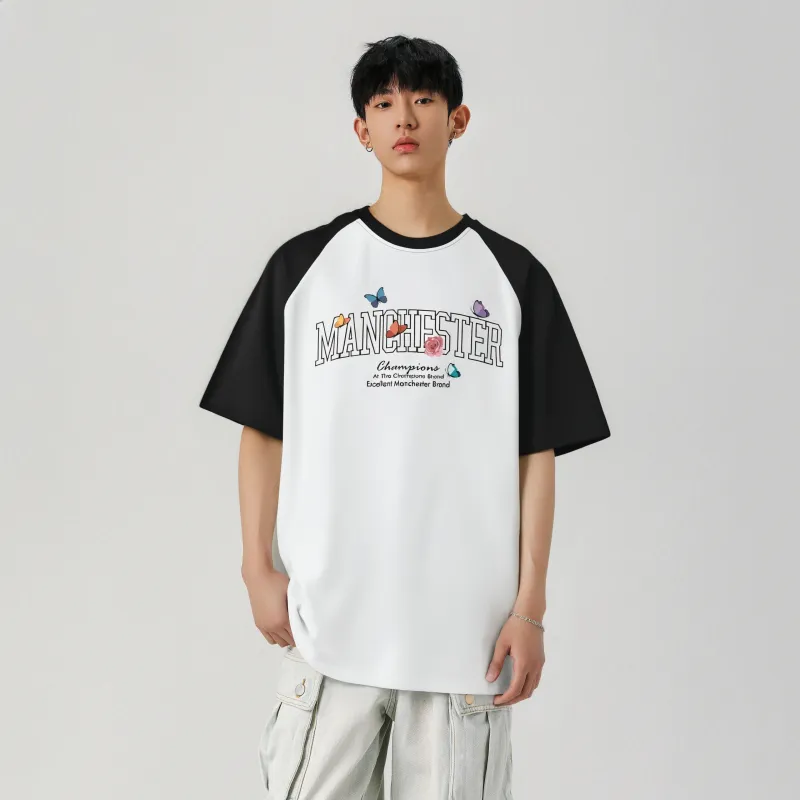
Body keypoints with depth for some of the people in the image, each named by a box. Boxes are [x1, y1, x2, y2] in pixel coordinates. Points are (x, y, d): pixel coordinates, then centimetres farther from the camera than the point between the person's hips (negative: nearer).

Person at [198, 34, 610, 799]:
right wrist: (258, 567, 0)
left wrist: (530, 606, -1)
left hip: (467, 619, 0)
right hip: (330, 617, 0)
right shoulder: (302, 266, 5)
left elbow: (536, 452, 4)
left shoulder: (512, 275, 5)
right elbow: (264, 431, 8)